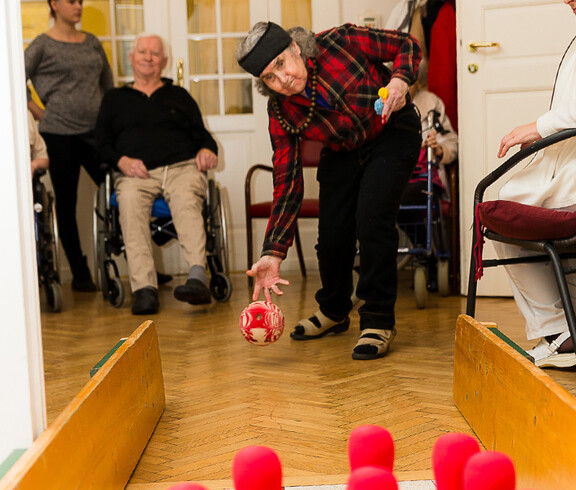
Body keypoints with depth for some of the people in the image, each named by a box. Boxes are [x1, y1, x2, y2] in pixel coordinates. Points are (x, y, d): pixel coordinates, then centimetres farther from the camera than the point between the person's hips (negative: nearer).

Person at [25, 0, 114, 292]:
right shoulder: (43, 45, -1)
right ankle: (80, 274, 12)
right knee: (67, 203, 3)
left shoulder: (92, 42, 13)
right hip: (60, 133, -4)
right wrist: (40, 113, -2)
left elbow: (108, 84, 22)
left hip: (97, 131, 4)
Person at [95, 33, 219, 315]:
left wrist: (207, 150, -3)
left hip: (181, 167, 0)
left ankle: (198, 277, -55)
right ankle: (144, 288, -48)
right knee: (130, 205, -36)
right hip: (136, 173, 0)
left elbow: (202, 135, 21)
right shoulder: (114, 99, 28)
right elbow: (102, 145, 18)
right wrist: (122, 161, -4)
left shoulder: (179, 96, 30)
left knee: (187, 201, -36)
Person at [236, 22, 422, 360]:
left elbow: (407, 45, -13)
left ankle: (378, 321, -7)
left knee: (372, 219, -21)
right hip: (343, 153, 3)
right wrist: (273, 253, -26)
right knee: (332, 233, -3)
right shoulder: (281, 113, -19)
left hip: (392, 135, -3)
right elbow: (287, 183, -18)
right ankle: (334, 312, 27)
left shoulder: (340, 42, -27)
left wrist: (400, 80, -36)